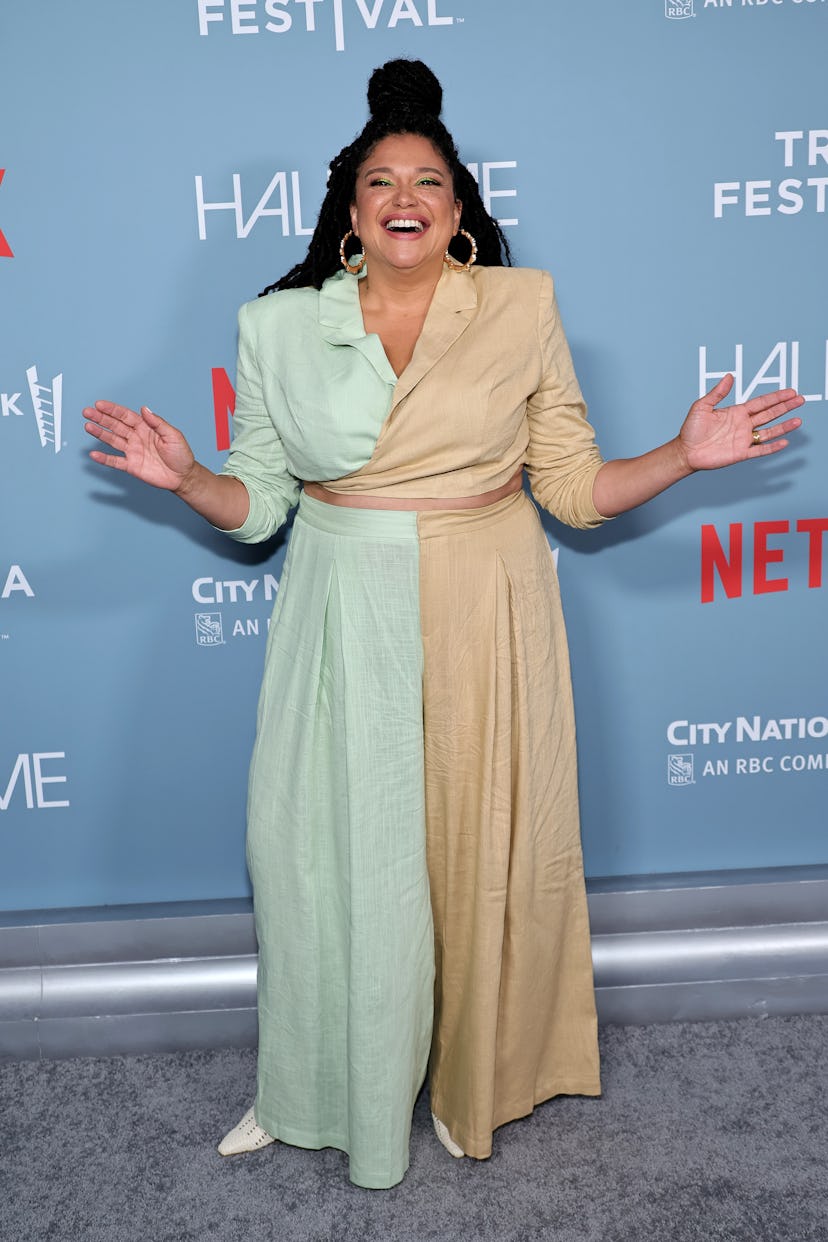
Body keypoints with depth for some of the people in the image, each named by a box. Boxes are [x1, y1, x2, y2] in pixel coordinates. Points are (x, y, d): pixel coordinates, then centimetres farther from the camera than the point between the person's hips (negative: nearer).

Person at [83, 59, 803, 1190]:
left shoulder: (522, 309, 2)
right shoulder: (282, 326, 4)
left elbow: (575, 488, 3)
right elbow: (258, 502, 5)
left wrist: (684, 455, -9)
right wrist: (185, 478, -13)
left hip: (483, 624, 0)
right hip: (343, 624, 1)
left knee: (479, 850, 7)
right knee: (325, 849, 6)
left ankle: (472, 1082, 33)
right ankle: (315, 1088, 30)